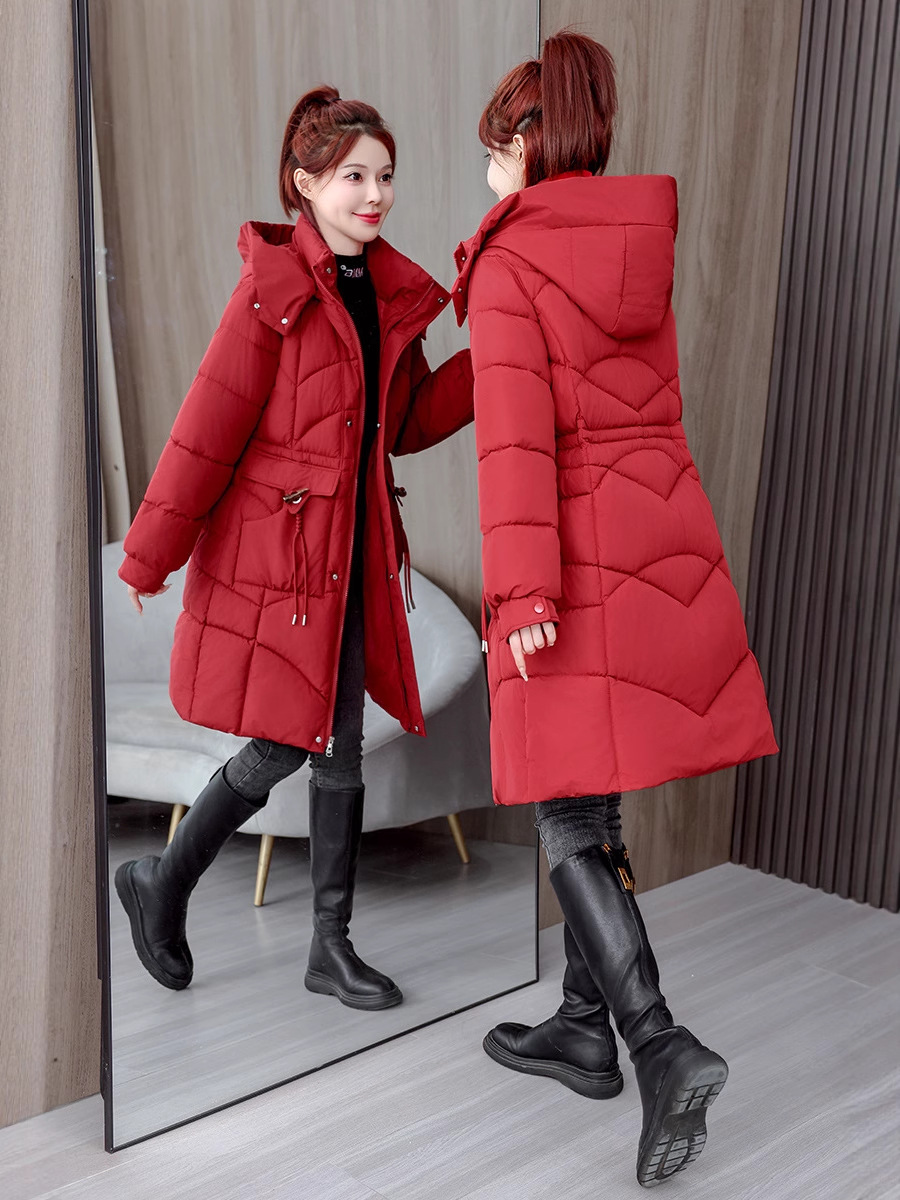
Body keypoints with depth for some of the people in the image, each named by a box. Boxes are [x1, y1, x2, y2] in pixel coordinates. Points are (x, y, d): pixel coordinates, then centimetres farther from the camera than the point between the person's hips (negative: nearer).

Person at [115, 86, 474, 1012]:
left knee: (341, 747, 9)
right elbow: (208, 428, -12)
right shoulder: (273, 288, -12)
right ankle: (159, 885, 26)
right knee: (281, 746, -1)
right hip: (272, 546, -6)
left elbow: (407, 424, 12)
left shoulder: (394, 291, 8)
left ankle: (331, 947, 23)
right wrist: (149, 557, -8)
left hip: (352, 551, 6)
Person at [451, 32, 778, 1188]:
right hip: (665, 534, 7)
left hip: (575, 553, -7)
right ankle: (584, 1026, 27)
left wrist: (522, 587, -20)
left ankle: (662, 1047, -8)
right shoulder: (645, 239, 12)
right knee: (597, 796, 15)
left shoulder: (510, 264, -7)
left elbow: (517, 430, -16)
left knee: (568, 813, 1)